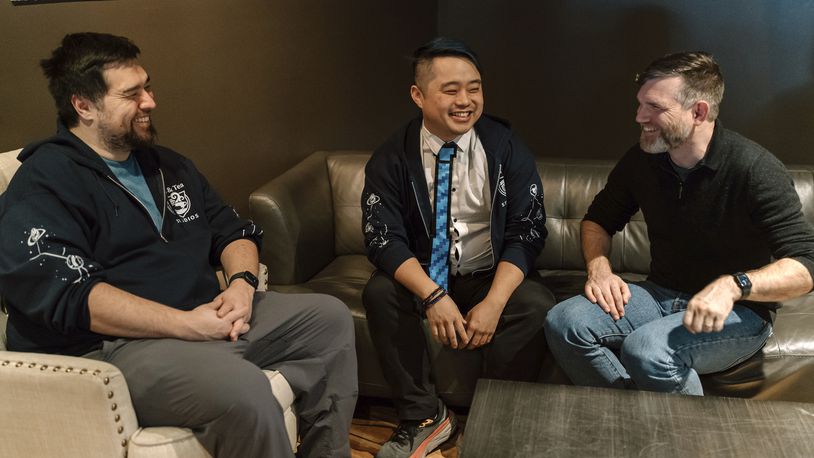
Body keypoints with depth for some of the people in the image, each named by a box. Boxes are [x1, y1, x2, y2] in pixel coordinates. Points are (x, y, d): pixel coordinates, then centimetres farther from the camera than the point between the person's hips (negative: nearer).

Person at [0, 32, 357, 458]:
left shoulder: (168, 165, 18)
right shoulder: (42, 185, -8)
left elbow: (232, 231, 19)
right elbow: (68, 295, -20)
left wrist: (242, 281, -4)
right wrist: (185, 324, -23)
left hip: (208, 316, 9)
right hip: (115, 345, -8)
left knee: (330, 317, 5)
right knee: (243, 390, -35)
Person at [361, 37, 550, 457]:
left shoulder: (506, 148, -7)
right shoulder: (392, 158, -7)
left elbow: (527, 231, -11)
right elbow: (383, 237, -14)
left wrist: (494, 302, -25)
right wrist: (433, 296, -31)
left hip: (493, 276, 0)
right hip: (423, 277, 1)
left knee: (534, 305, -28)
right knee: (380, 293, -27)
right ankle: (424, 417, -11)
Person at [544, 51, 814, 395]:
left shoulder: (755, 169, -17)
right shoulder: (642, 160, -1)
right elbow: (598, 220, 14)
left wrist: (733, 286, -39)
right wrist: (599, 268, -7)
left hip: (739, 312, -5)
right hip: (662, 295, 5)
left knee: (646, 350, -35)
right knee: (564, 322, -21)